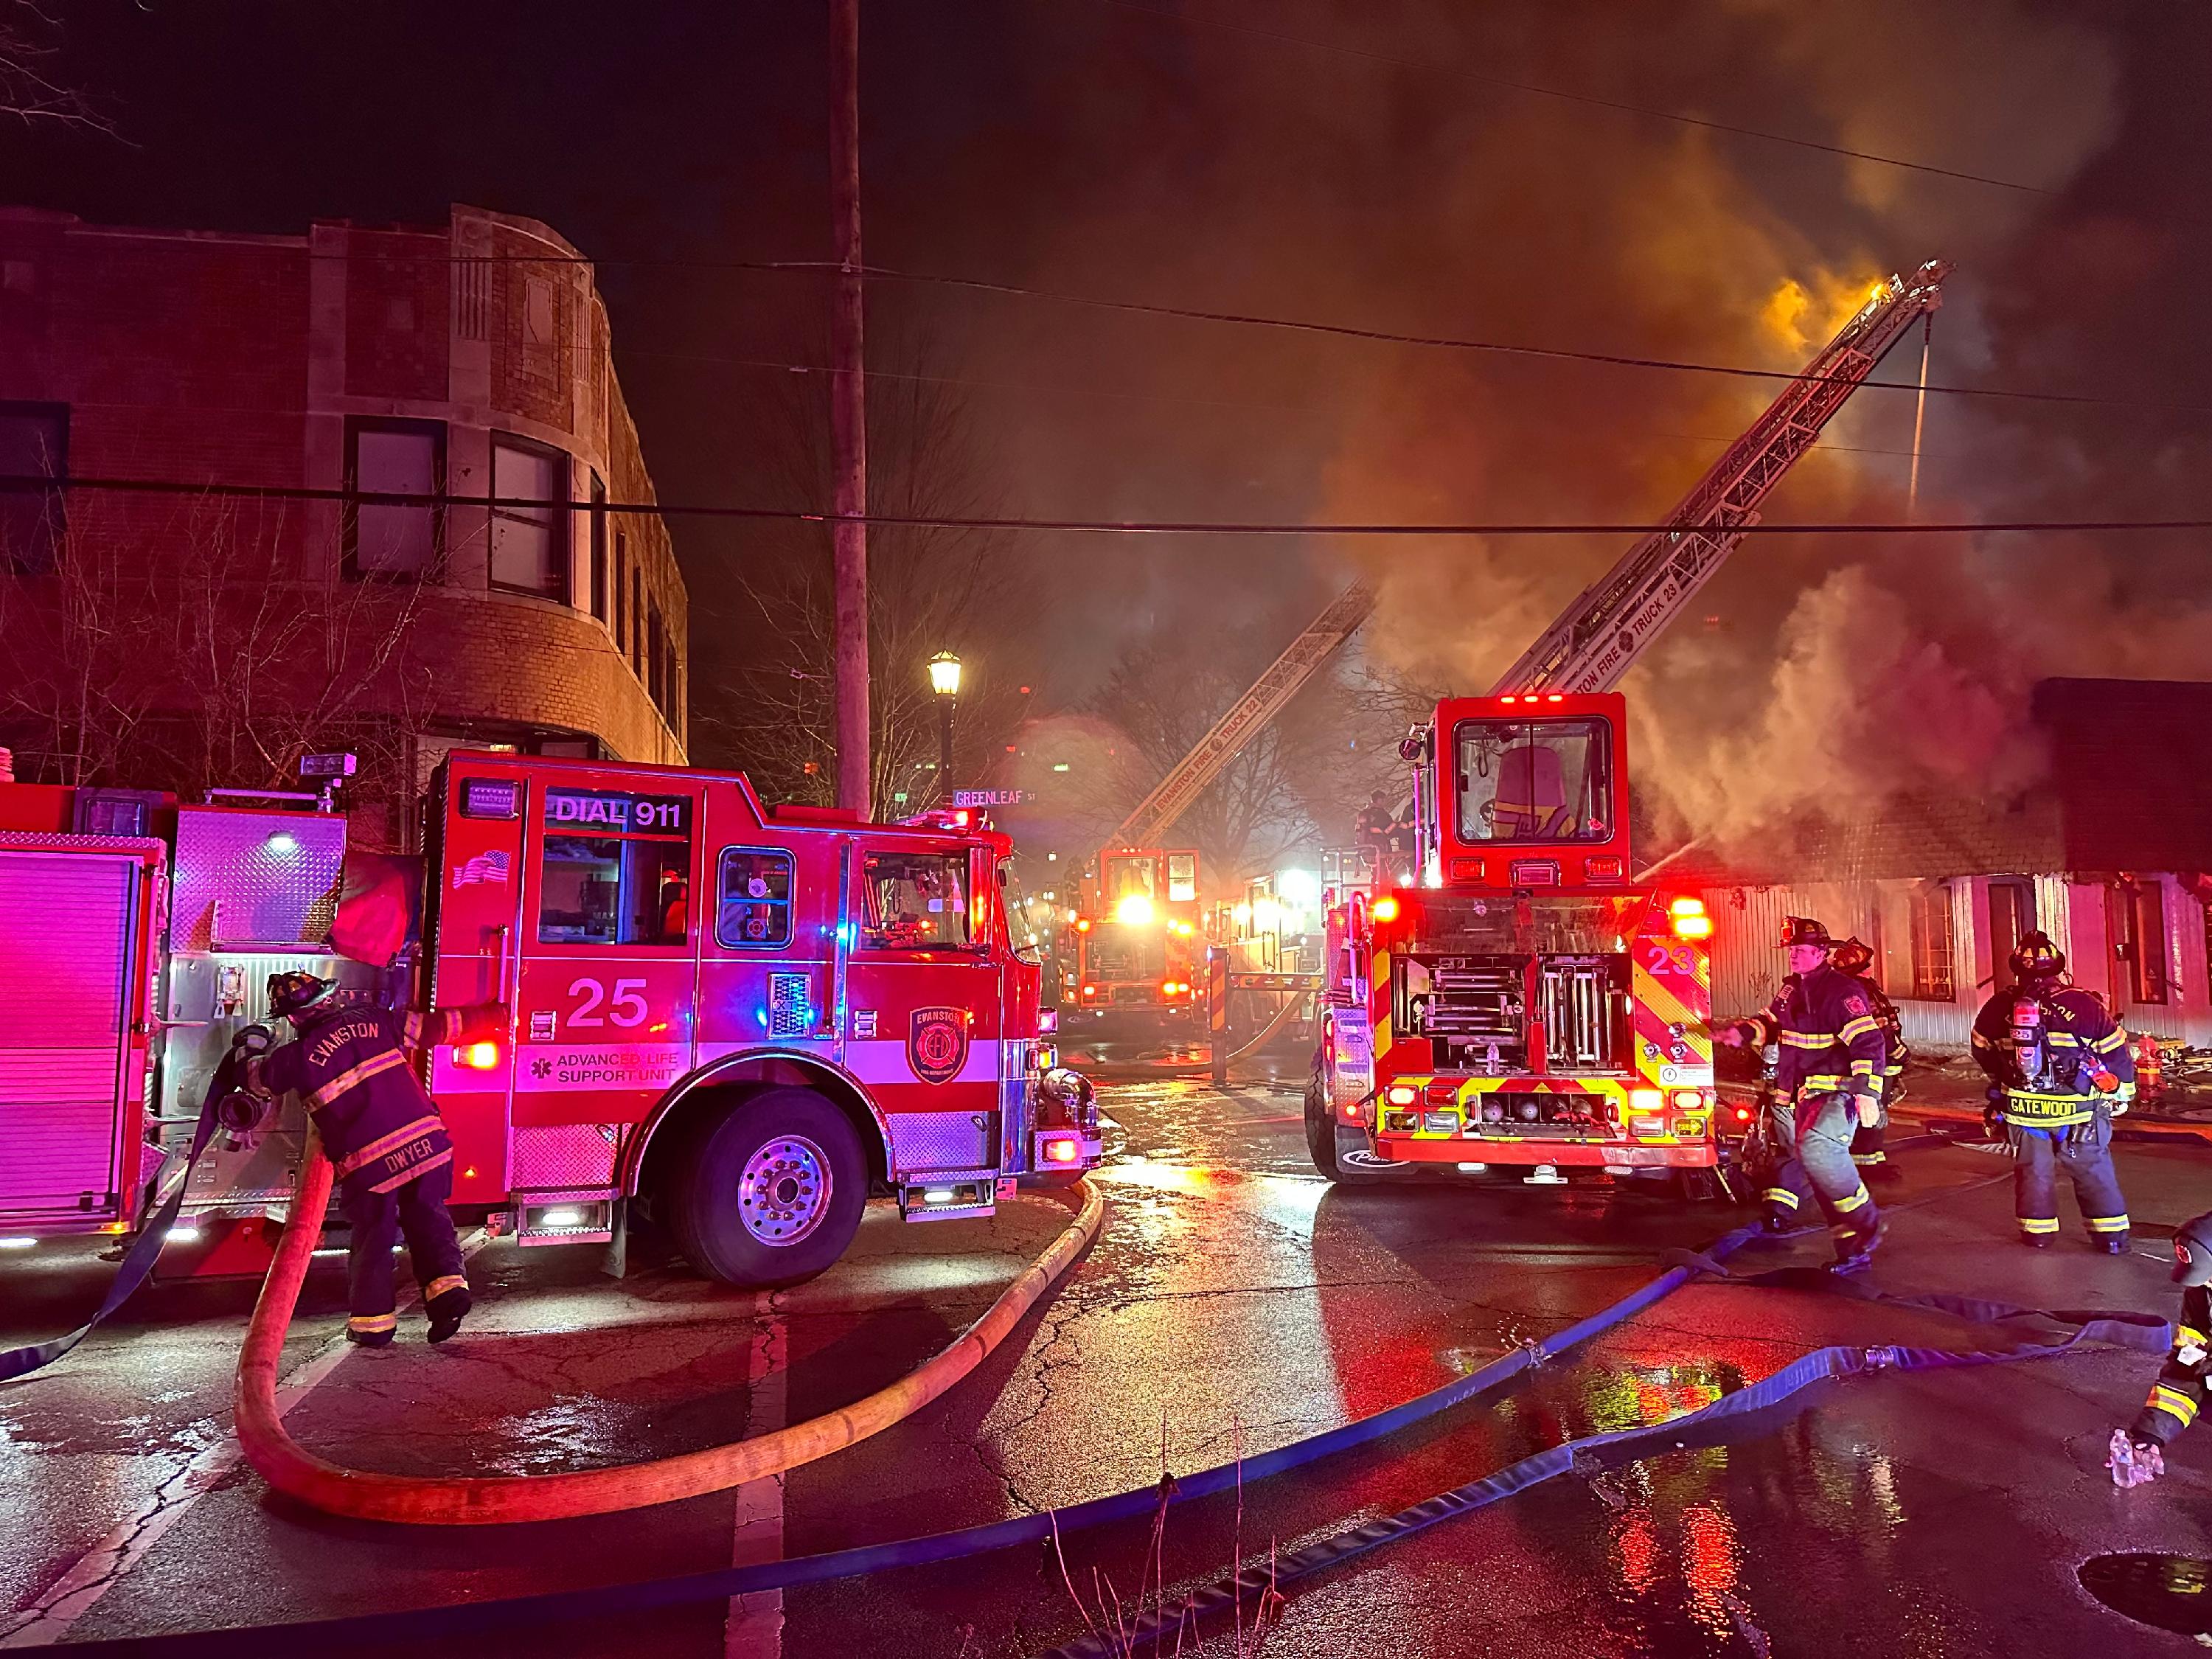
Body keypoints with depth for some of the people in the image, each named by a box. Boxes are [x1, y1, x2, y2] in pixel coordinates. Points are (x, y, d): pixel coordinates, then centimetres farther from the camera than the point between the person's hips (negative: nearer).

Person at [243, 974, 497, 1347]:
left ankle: (373, 1321, 21)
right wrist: (488, 1016, 20)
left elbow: (256, 1077, 19)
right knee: (427, 1218, 19)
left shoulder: (299, 1057, -2)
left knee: (373, 1236, 14)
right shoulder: (373, 1021, 3)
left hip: (369, 1163, -2)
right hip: (425, 1144, 2)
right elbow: (438, 1026, 8)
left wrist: (251, 1047, 40)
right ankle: (447, 1284, 5)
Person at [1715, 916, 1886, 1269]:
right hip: (1806, 1094, 9)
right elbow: (1771, 1023, 28)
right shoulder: (1792, 993, 15)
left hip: (1838, 1091, -9)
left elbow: (1868, 1042, -20)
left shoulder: (1841, 991, -13)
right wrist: (1741, 1032, 8)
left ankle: (1867, 1223, -13)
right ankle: (1853, 1250, 17)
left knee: (1817, 1149, -29)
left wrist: (1867, 1092, -28)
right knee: (1823, 1169, 9)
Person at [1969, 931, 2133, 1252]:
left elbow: (1982, 1048, 13)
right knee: (2093, 1169, 13)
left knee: (2032, 1169, 15)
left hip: (2022, 1106, 1)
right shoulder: (2083, 1005, -10)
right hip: (2078, 1110, -1)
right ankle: (2112, 1234, 17)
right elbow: (2116, 1053, -1)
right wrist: (2120, 1093, 14)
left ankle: (2037, 1230, 21)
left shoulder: (1999, 1006, -2)